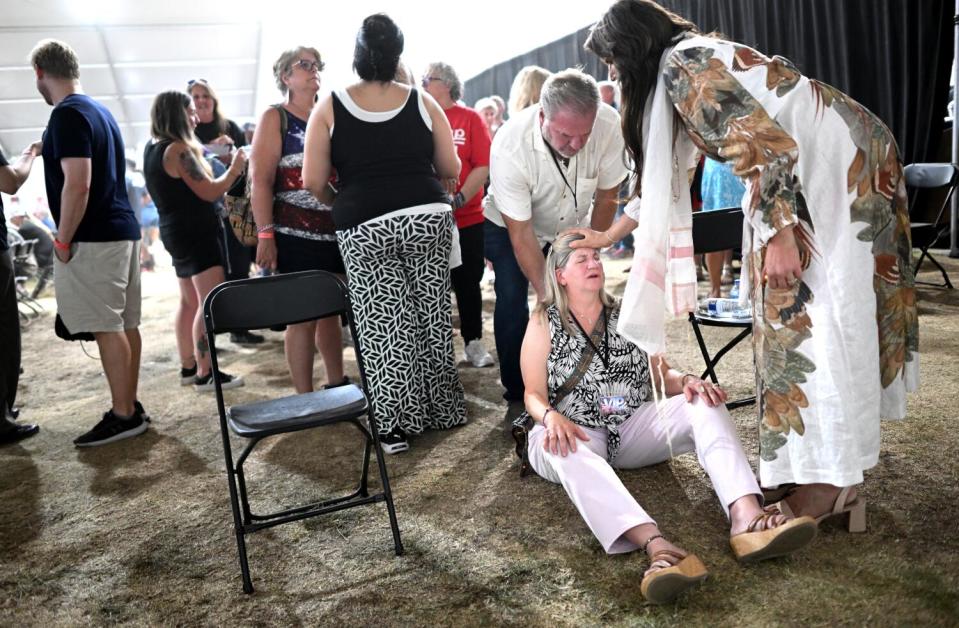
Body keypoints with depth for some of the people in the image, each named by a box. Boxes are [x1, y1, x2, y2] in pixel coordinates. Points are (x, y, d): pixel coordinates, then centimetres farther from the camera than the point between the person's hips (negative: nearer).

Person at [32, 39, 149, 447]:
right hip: (122, 229, 9)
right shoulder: (100, 110, 16)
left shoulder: (67, 114, -12)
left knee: (107, 328, -6)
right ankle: (130, 406, 18)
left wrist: (62, 241, -14)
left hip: (93, 238, -9)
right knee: (125, 324, 10)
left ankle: (123, 415, -1)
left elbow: (77, 185, -21)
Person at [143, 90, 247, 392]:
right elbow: (209, 192, -16)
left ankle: (188, 367, 21)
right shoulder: (178, 149, -15)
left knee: (190, 302, 14)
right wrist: (235, 169, -4)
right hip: (196, 232, -10)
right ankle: (205, 374, -9)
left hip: (176, 231, 10)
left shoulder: (153, 148, 13)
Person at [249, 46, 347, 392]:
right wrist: (265, 234, -17)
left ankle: (337, 384, 25)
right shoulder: (274, 118, 1)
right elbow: (261, 180, -7)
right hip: (296, 235, -5)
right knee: (303, 318, -2)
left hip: (335, 233, 5)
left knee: (330, 312, 12)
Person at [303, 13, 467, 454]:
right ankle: (441, 408, 26)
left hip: (365, 228, -1)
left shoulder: (330, 107, 1)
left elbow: (312, 182, -2)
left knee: (383, 327, 5)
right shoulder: (422, 101, 3)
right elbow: (451, 170, 6)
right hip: (428, 216, 2)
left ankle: (395, 425, 10)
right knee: (433, 316, 14)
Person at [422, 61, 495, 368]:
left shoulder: (470, 118, 0)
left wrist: (458, 200, -17)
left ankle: (473, 342, 20)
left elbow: (483, 166, -7)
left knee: (468, 283, 8)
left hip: (467, 219, -1)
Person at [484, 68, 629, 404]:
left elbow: (606, 197, -12)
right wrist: (547, 294, -31)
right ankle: (518, 396, -2)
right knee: (512, 301, -17)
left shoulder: (610, 125, -30)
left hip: (574, 227, 3)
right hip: (509, 227, -2)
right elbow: (520, 232, -29)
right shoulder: (510, 146, -37)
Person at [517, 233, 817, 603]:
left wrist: (686, 381, -13)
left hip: (631, 428, 4)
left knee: (702, 404, -22)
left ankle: (746, 519, -45)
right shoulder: (543, 323, 4)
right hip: (574, 434, -3)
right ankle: (655, 545, -61)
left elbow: (661, 375, 11)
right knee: (568, 453, -40)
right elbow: (534, 394, -2)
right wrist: (552, 417, -26)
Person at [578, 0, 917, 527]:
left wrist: (779, 238, -27)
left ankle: (832, 480, -5)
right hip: (812, 165, 10)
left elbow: (765, 143, -24)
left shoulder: (681, 64, -13)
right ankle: (799, 456, 15)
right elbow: (668, 175, 24)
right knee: (792, 311, 9)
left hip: (835, 161, -10)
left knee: (812, 311, -10)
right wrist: (608, 235, 27)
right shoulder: (691, 60, 19)